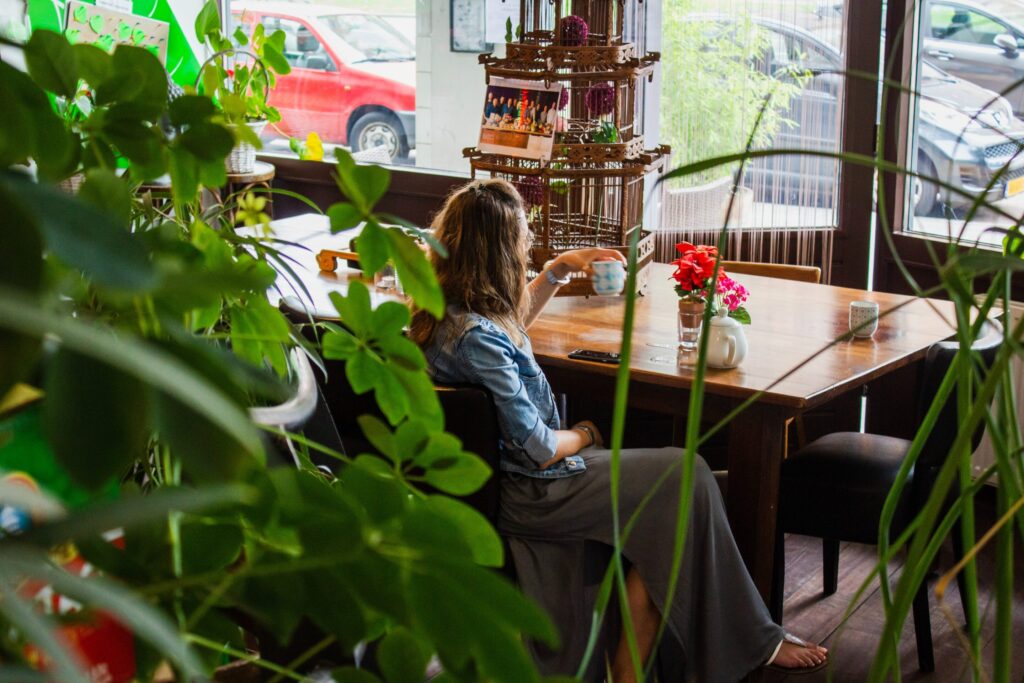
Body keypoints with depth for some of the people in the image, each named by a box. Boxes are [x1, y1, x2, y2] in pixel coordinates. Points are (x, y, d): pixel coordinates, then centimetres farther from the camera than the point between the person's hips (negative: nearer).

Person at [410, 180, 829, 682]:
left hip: (499, 480, 10)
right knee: (687, 479, -4)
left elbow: (513, 319, 29)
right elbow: (540, 449, -24)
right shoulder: (475, 338, -28)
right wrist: (584, 435, -3)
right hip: (526, 497, -10)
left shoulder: (446, 311, 2)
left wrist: (557, 271, 20)